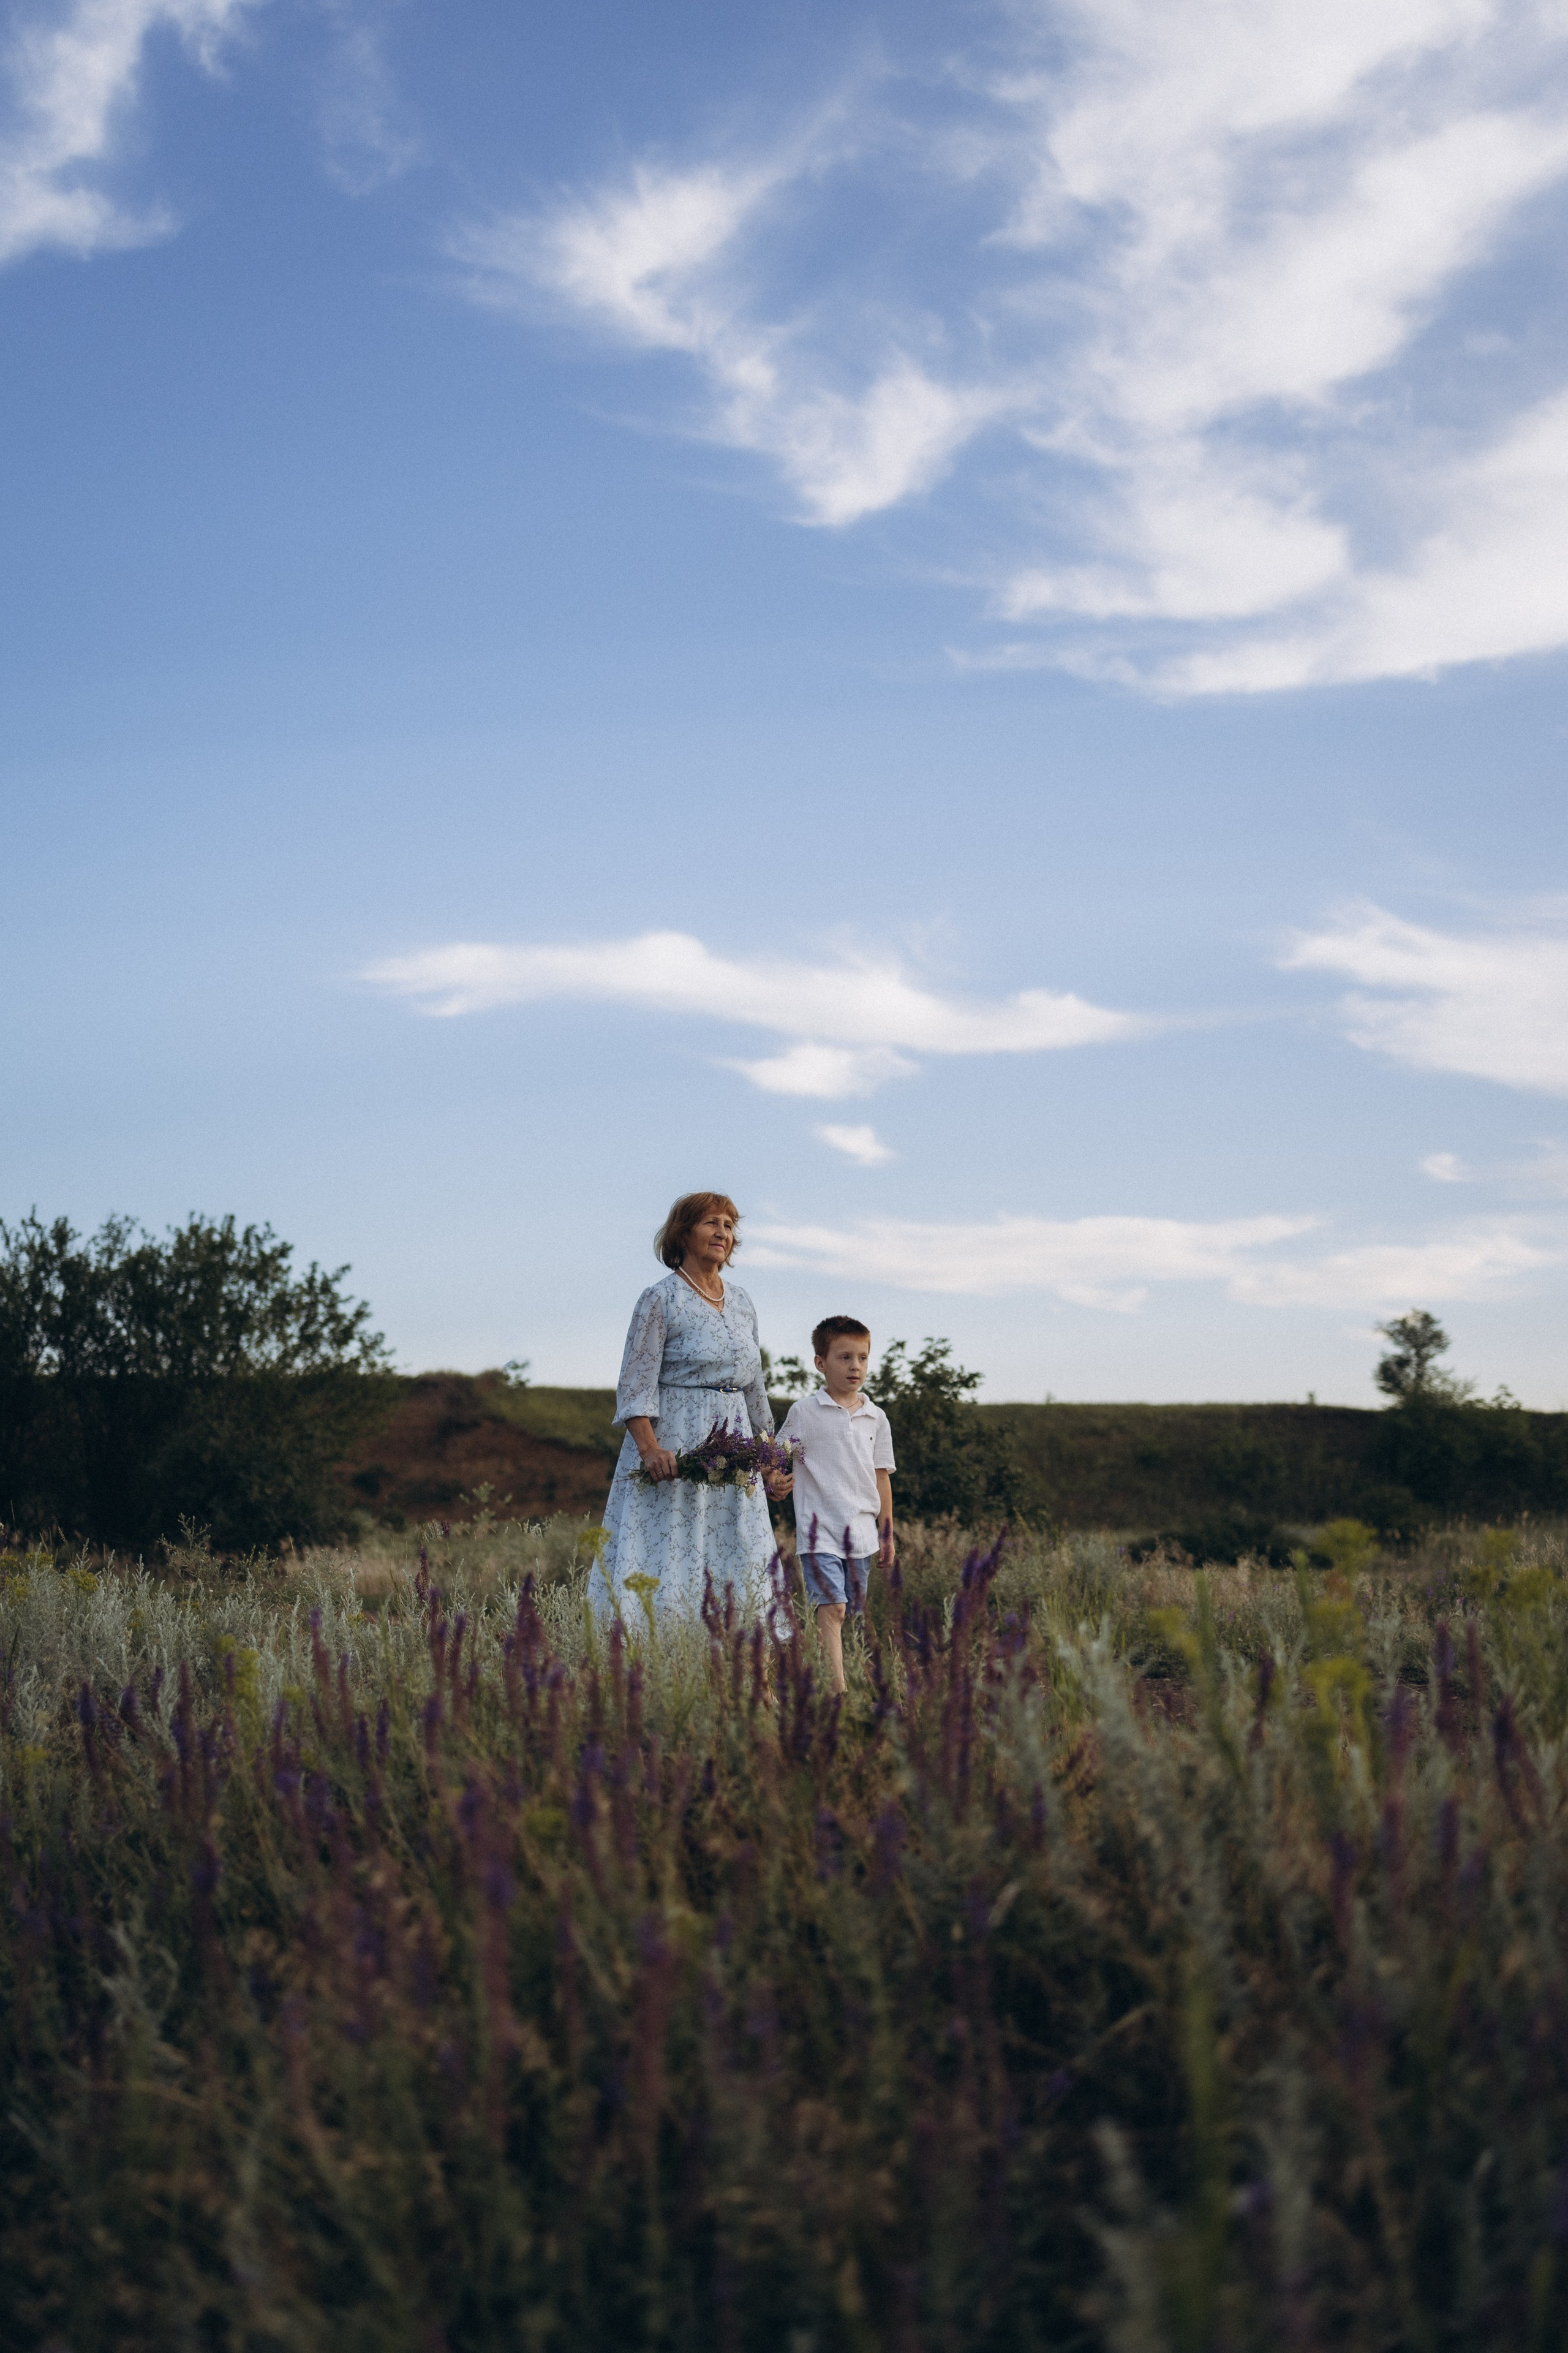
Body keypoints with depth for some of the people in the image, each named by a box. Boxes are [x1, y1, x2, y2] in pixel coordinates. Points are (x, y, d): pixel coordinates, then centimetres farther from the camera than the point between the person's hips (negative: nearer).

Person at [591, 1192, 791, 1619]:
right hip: (675, 1450, -6)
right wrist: (649, 1449, -23)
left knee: (739, 1575, 3)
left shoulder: (741, 1303, 13)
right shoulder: (661, 1299, -6)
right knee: (666, 1569, -8)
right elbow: (635, 1385, -11)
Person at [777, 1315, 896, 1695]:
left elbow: (881, 1477, 15)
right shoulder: (804, 1412, 0)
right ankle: (836, 1686, -23)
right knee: (831, 1607, -16)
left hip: (861, 1531, 5)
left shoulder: (875, 1418, 11)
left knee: (853, 1614, 7)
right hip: (820, 1530, -5)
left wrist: (887, 1532, 15)